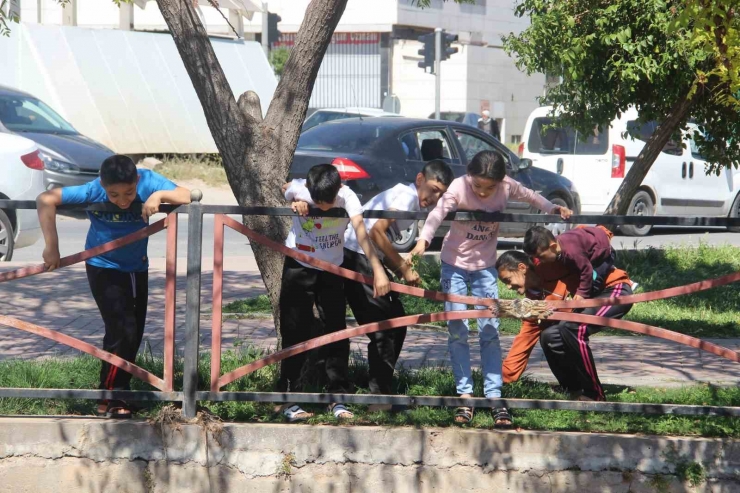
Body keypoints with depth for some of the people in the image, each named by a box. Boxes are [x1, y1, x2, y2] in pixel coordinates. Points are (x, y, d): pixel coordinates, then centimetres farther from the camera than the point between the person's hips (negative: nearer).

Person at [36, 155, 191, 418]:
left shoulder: (148, 182, -24)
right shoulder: (93, 192, -30)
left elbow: (186, 196, -24)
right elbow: (45, 200, -30)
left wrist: (161, 194, -42)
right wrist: (51, 246, -32)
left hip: (137, 268, 4)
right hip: (104, 268, -4)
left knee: (134, 335, 9)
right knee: (122, 331, -15)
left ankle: (119, 389, 25)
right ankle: (109, 399, -6)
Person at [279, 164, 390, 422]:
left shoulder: (347, 197, -24)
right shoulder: (298, 189, -21)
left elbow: (360, 230, -39)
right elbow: (287, 192, 6)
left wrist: (378, 269, -51)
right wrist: (296, 204, -17)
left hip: (332, 270, 0)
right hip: (298, 267, 0)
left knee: (336, 333, 1)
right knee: (294, 334, -1)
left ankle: (338, 398, 10)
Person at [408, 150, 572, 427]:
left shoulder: (507, 188, -13)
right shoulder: (459, 187, -22)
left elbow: (530, 197, 11)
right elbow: (438, 213, -40)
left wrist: (554, 209, 7)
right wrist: (423, 241, -56)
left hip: (485, 265, 2)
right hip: (455, 263, -2)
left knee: (490, 329, -3)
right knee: (457, 329, -4)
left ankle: (494, 396, -1)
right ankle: (464, 394, 2)